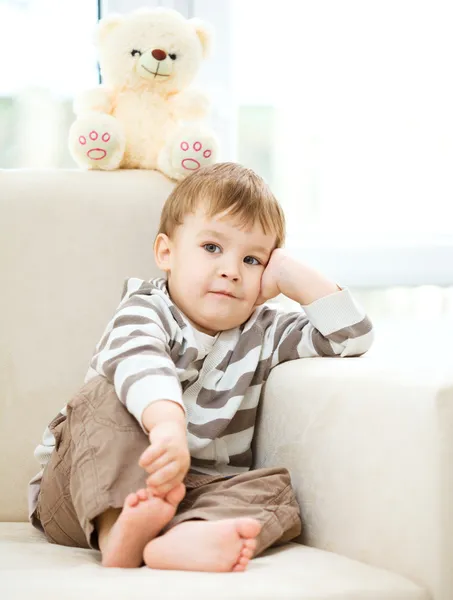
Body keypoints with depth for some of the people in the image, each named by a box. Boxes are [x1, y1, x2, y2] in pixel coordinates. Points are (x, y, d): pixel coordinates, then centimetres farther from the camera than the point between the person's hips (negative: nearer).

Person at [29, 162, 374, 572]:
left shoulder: (264, 333, 10)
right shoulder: (145, 311, -8)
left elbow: (353, 336, 4)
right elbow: (140, 366, -33)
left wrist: (293, 277, -5)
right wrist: (168, 424, -55)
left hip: (189, 494, 3)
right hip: (91, 488, -3)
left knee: (273, 490, -24)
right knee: (106, 396, -27)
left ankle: (182, 541, -56)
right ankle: (116, 531, -48)